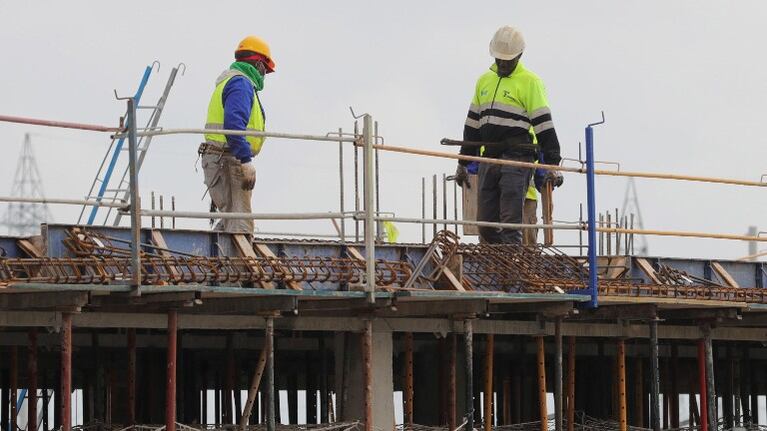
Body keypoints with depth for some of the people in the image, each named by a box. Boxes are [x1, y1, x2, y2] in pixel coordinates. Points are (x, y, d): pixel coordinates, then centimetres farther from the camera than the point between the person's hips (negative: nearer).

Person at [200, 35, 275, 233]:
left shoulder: (229, 82, 24)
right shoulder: (241, 83, -8)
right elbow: (234, 123, -23)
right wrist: (246, 161, -26)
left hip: (216, 157, 10)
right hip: (229, 160, -10)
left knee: (230, 221, 13)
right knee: (240, 225, -15)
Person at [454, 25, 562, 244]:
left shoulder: (530, 82, -1)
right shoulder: (484, 81, 19)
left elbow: (543, 124, -6)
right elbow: (473, 124, 23)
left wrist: (552, 163, -12)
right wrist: (463, 163, 21)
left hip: (517, 160, -6)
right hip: (488, 159, 7)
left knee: (510, 222, -12)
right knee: (486, 224, 4)